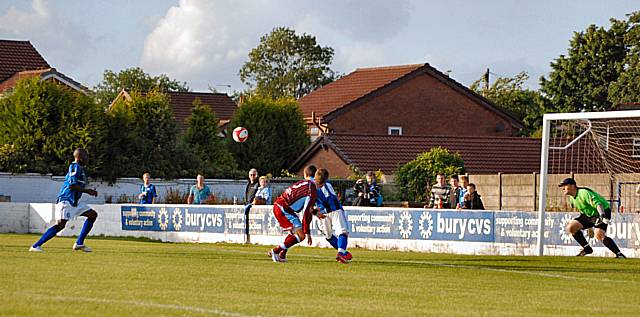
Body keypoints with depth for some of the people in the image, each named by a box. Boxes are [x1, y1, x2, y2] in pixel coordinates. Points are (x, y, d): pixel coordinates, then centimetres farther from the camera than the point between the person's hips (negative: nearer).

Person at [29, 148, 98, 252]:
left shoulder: (80, 168, 18)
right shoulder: (75, 167, -13)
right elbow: (72, 185, -22)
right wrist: (88, 191, -15)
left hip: (74, 202, 10)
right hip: (66, 201, -10)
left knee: (93, 215, 8)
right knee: (60, 224, -19)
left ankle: (79, 243, 7)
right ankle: (36, 246, -17)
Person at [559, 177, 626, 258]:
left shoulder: (584, 193, -25)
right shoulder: (572, 198, 4)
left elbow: (597, 203, -36)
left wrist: (602, 215, -50)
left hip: (603, 211, -9)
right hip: (589, 215, 9)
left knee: (599, 235, -31)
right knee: (571, 227, -3)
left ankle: (619, 254, -26)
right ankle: (587, 248, 7)